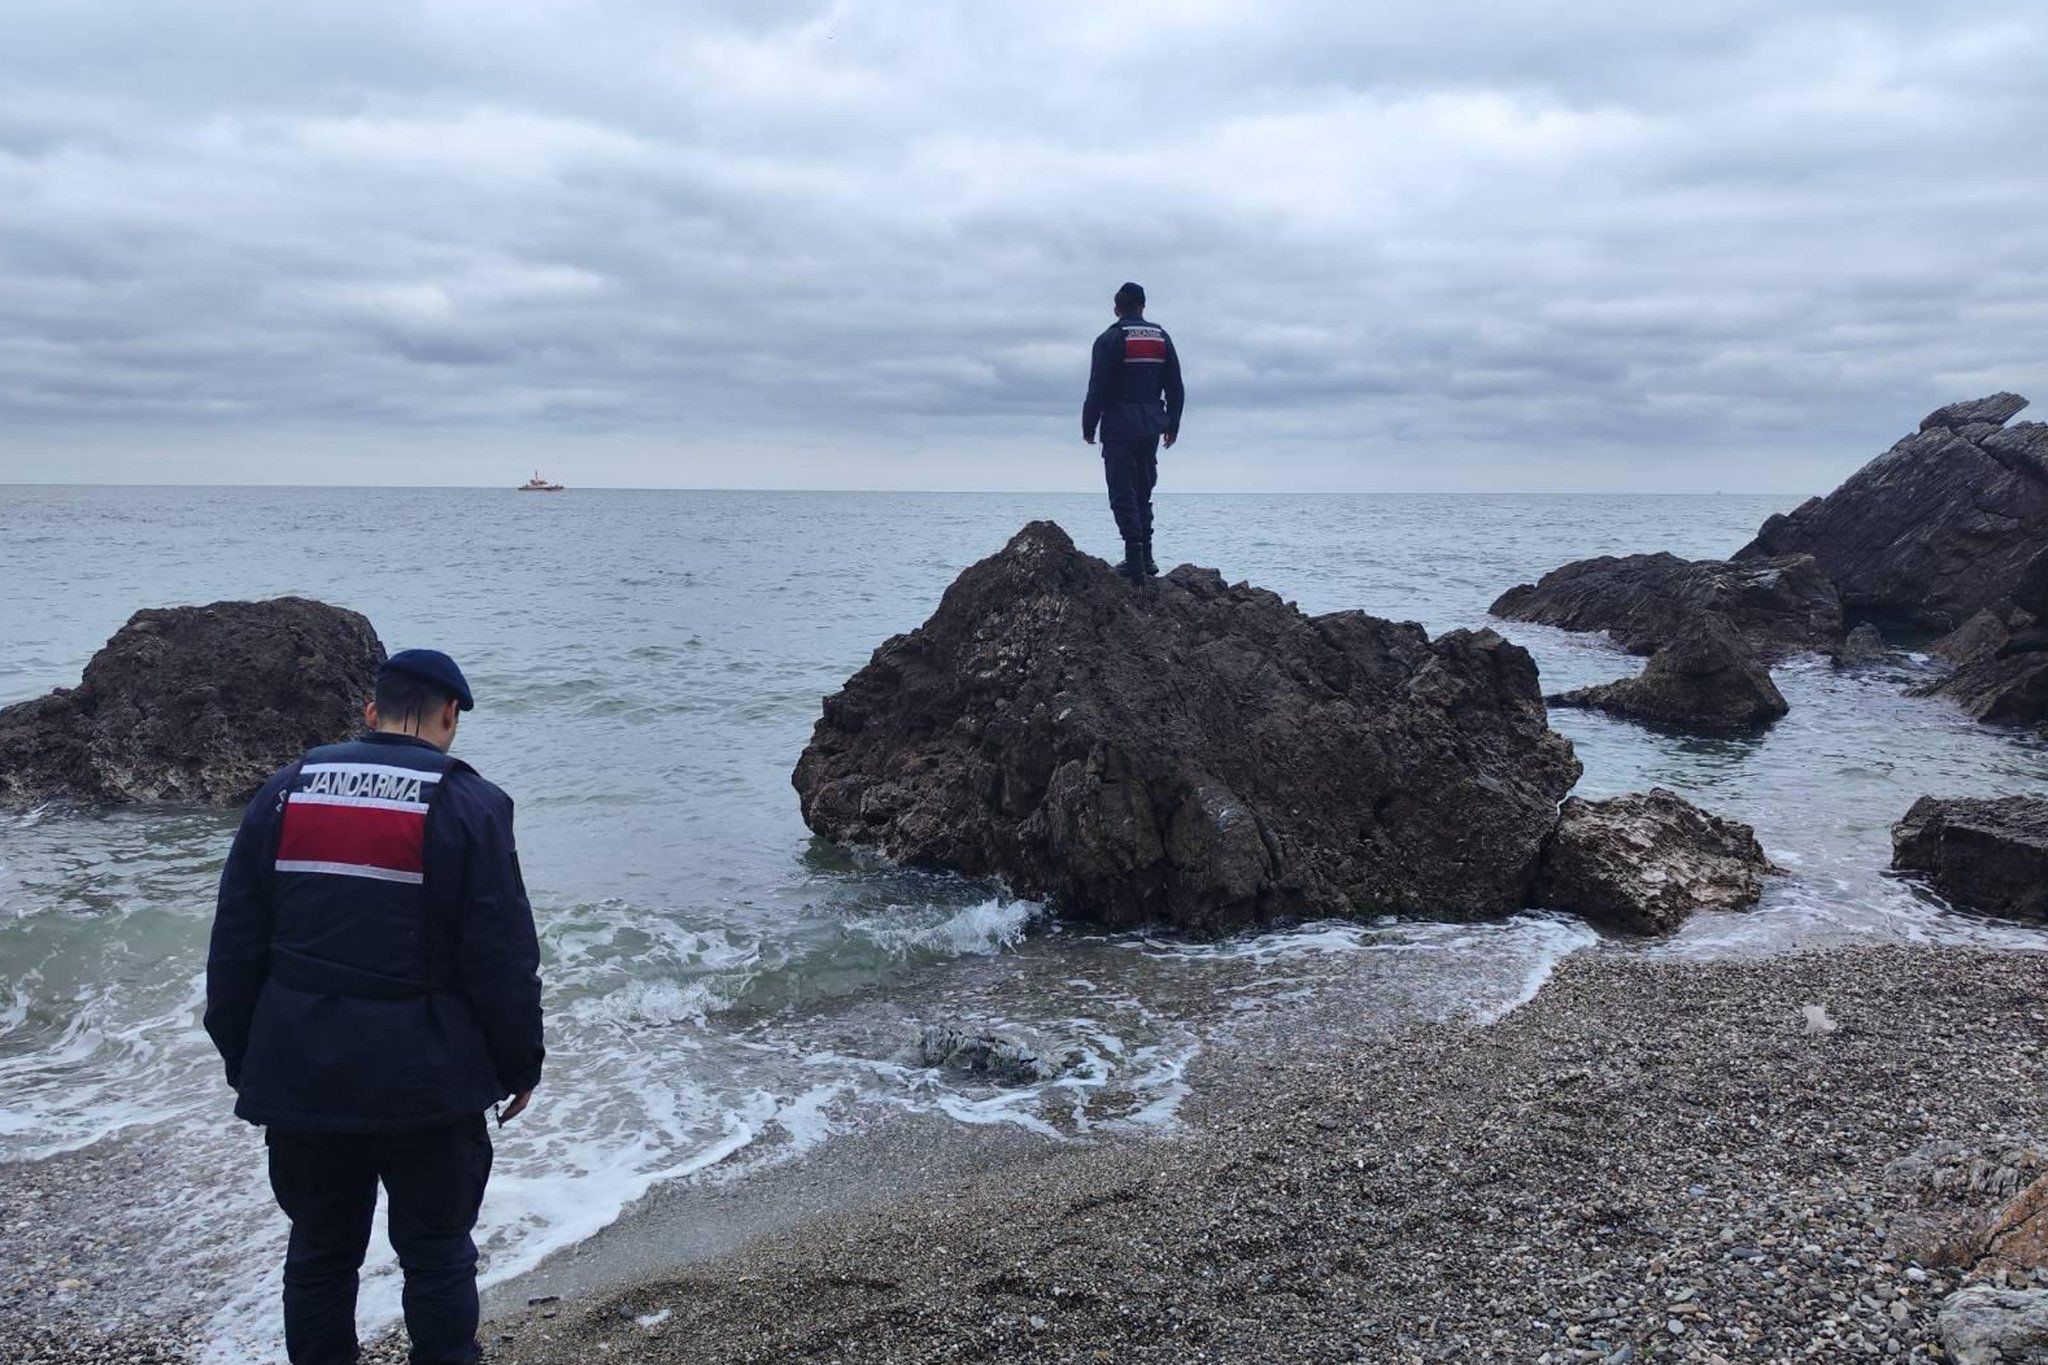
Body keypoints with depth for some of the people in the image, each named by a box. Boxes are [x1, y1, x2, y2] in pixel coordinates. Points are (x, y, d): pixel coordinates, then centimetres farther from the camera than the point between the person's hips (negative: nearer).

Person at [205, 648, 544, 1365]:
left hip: (300, 1078, 4)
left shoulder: (283, 794, 4)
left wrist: (242, 1059, 15)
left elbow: (234, 944, 7)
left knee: (320, 1253, 17)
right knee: (437, 1254, 9)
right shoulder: (470, 806, -10)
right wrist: (520, 1065, 2)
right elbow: (504, 958, -10)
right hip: (426, 1082, -4)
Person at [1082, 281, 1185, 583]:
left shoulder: (1110, 339, -6)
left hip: (1119, 425, -5)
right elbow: (1175, 387, 11)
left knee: (1123, 493, -3)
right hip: (1151, 426, 5)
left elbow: (1097, 389, -10)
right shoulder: (1161, 337, 9)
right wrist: (1172, 425, 19)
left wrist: (1088, 427, -1)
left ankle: (1134, 556, -12)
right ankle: (1145, 556, 15)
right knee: (1143, 492, 15)